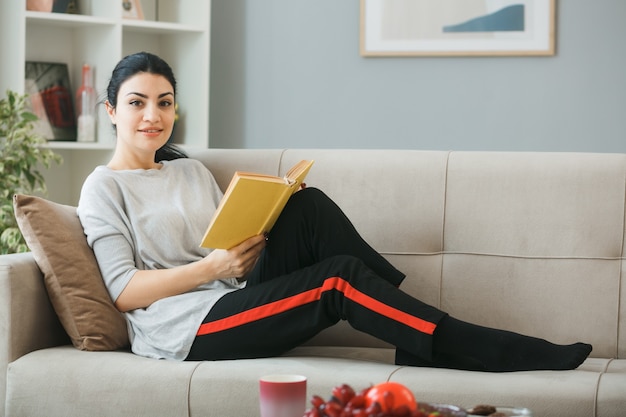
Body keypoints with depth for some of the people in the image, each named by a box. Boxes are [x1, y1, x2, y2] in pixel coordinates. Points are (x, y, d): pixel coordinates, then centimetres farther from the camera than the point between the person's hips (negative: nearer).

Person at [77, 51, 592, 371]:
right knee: (339, 278, -23)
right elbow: (123, 290, -8)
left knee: (306, 206, -17)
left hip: (234, 306, 6)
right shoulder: (104, 187, 2)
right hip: (186, 330, -6)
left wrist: (253, 245, -5)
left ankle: (415, 338, -21)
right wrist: (211, 268, -18)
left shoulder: (192, 171, 22)